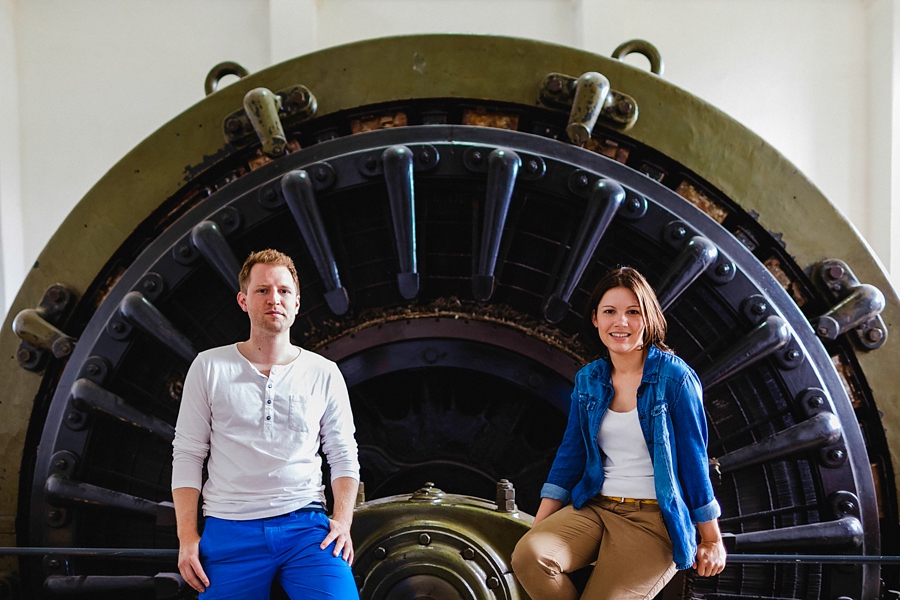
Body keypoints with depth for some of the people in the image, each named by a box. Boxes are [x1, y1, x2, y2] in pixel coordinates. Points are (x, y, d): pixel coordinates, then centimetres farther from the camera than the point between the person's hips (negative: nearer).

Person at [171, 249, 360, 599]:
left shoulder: (324, 374, 8)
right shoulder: (209, 367, 5)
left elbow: (343, 455, 9)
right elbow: (188, 454, 5)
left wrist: (343, 521, -5)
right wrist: (187, 536, -2)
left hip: (307, 527, 0)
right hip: (230, 530, 0)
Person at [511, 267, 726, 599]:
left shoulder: (674, 378, -7)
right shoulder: (588, 380, 7)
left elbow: (694, 459, -4)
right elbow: (570, 453, 9)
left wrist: (712, 540, 0)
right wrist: (538, 526, 2)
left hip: (654, 519, -4)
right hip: (595, 508, 4)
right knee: (527, 555, -22)